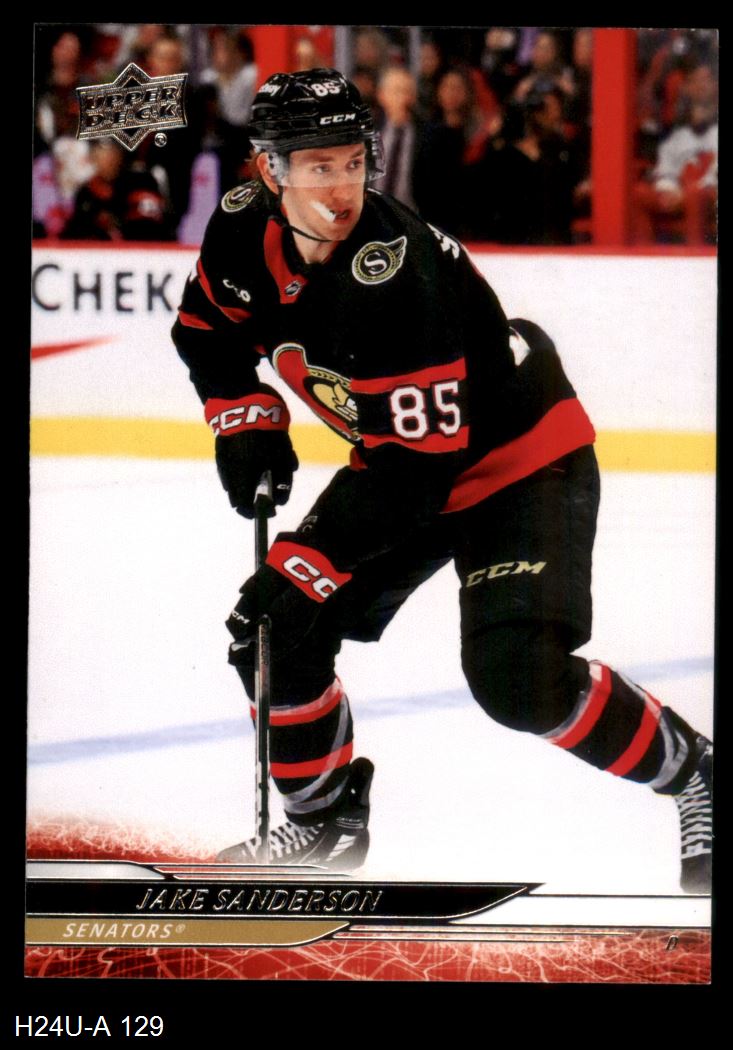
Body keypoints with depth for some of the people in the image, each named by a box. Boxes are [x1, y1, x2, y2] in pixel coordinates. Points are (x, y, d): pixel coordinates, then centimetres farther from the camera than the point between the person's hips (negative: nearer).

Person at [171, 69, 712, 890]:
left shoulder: (396, 275, -35)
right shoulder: (245, 231, -13)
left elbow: (417, 467, -33)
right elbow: (206, 331, 11)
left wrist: (300, 563, -32)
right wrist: (246, 421, -4)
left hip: (523, 461, -8)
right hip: (400, 459, 8)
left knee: (518, 677, -23)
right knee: (274, 631, -2)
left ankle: (690, 774, -1)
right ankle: (326, 819, 19)